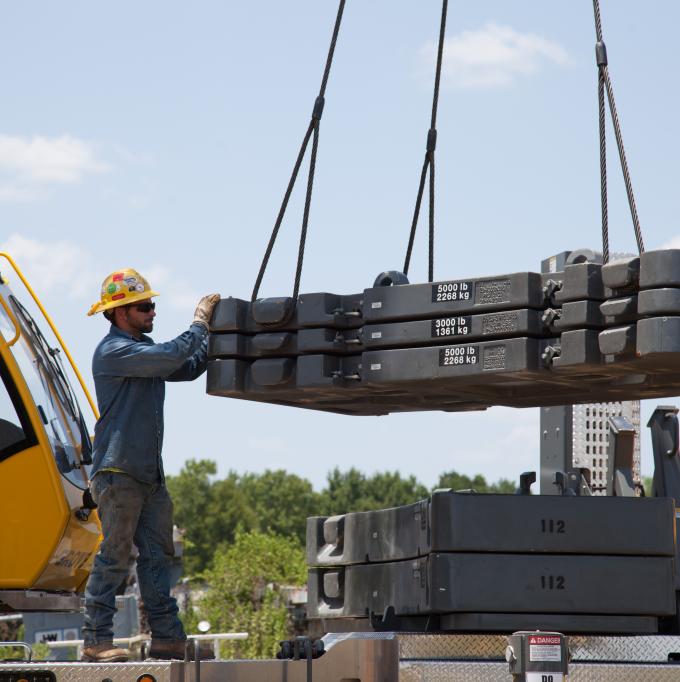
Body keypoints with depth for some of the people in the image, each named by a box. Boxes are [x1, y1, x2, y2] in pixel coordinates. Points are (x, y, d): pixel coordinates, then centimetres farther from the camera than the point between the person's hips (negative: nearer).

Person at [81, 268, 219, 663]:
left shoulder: (145, 350, 19)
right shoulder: (114, 351, -12)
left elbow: (189, 368, 22)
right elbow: (173, 356, -23)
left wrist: (213, 333, 9)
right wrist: (200, 323, -11)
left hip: (149, 474, 9)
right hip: (118, 472, -9)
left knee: (158, 556, 8)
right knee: (114, 556, -8)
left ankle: (169, 640, 11)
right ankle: (97, 641, -5)